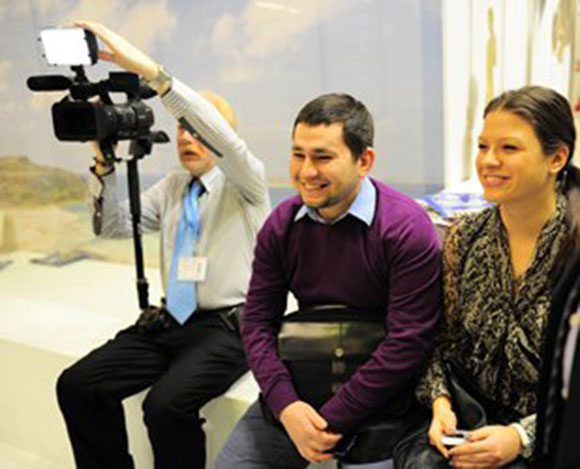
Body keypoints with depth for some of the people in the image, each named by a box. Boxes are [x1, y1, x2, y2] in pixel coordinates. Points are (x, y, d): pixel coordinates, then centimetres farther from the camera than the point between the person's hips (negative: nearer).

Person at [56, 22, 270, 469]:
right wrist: (105, 162, -5)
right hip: (169, 322, 6)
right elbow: (113, 226, 9)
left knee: (166, 404, -30)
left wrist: (149, 68, -32)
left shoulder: (245, 184, -5)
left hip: (228, 326, -6)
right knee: (77, 385, -10)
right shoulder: (172, 186, 14)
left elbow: (218, 132, -26)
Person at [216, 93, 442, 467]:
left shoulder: (407, 228, -16)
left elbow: (408, 343, -19)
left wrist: (331, 422, -18)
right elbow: (258, 321, 0)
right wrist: (287, 406, -15)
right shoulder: (281, 225, 0)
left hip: (381, 399, -4)